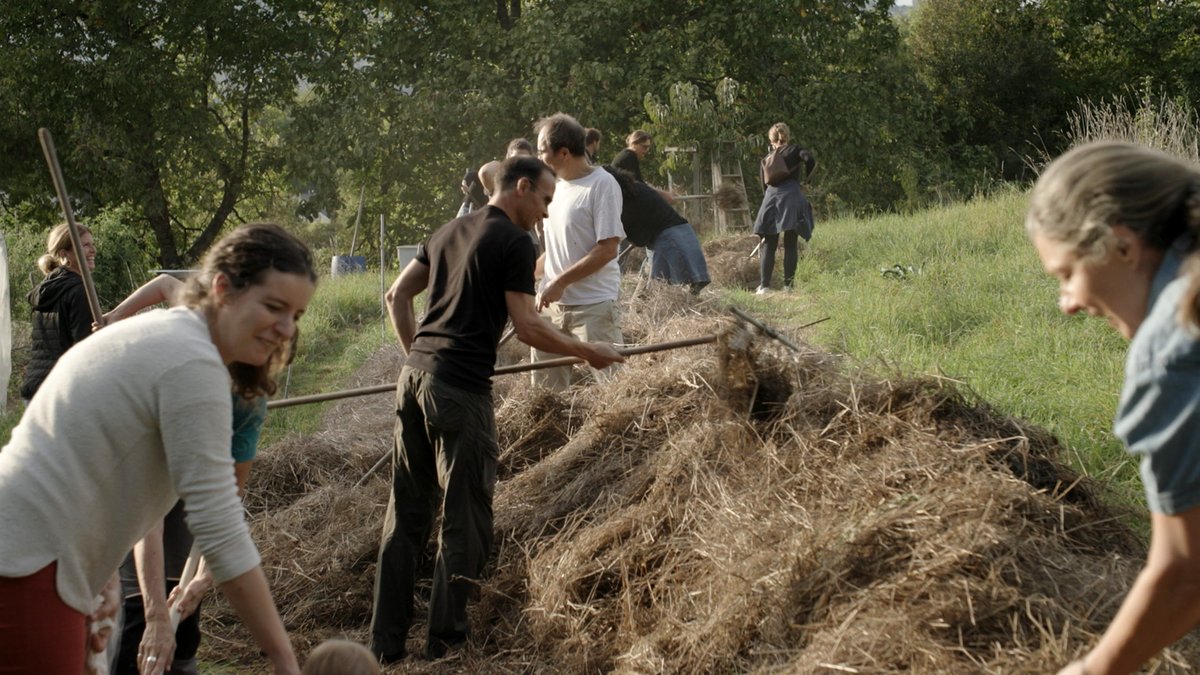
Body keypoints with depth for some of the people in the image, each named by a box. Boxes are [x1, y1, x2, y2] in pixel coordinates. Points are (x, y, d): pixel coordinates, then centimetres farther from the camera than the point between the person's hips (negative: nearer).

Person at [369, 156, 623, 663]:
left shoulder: (449, 232, 18)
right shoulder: (514, 242, -6)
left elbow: (397, 296, 20)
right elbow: (527, 327, -10)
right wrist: (587, 353, 0)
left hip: (414, 378, 8)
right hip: (460, 390, -8)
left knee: (406, 513, 12)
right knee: (464, 518, 3)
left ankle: (386, 644, 16)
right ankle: (444, 641, 8)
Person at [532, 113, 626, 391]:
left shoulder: (602, 184, -11)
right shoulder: (556, 187, 12)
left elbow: (607, 250, -17)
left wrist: (560, 282, -19)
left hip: (592, 305, -8)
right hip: (552, 304, 8)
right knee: (545, 387, 9)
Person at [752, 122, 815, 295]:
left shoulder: (767, 159, 20)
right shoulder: (795, 151, 11)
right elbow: (809, 158, -10)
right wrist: (805, 175, 9)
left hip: (771, 197, 2)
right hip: (792, 197, -2)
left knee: (768, 244, 4)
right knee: (791, 245, 1)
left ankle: (764, 285, -4)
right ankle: (788, 285, -3)